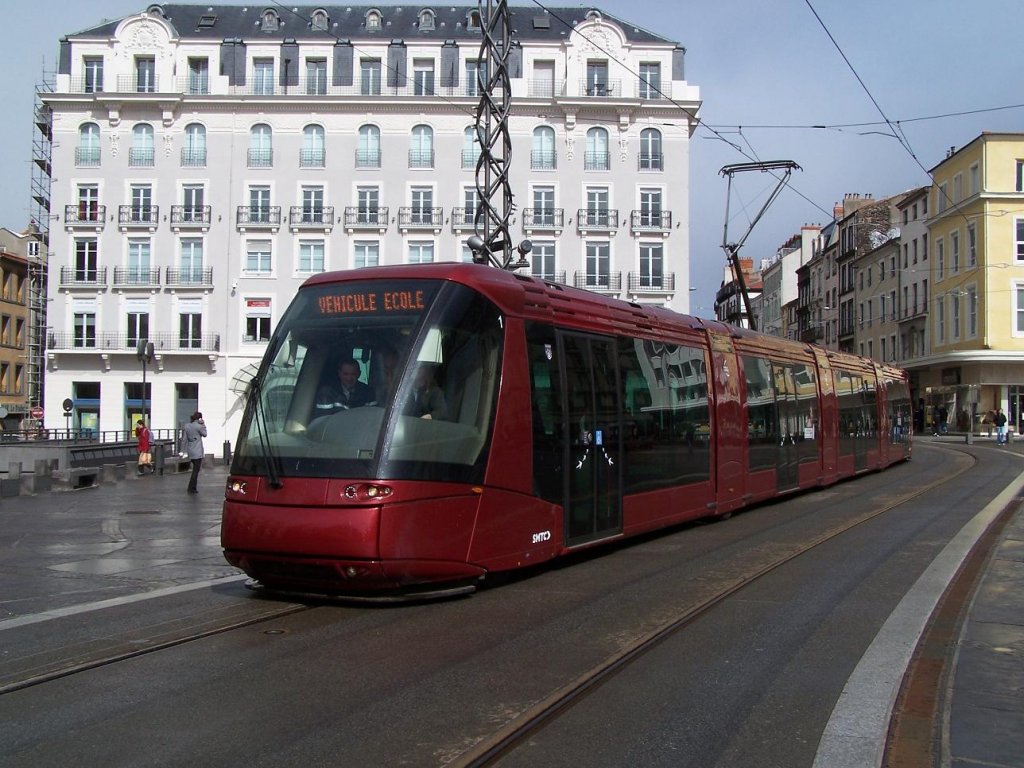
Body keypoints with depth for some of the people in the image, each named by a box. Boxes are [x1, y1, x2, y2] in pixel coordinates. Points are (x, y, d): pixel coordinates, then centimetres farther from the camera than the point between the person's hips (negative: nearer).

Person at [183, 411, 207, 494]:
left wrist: (186, 450, 14)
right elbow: (204, 434, 3)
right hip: (197, 451, -7)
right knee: (196, 470, -1)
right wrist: (203, 424, 2)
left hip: (190, 451, 7)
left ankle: (193, 487, 24)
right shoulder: (198, 426, -14)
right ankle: (192, 488, -3)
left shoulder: (187, 426, 6)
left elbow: (185, 439, 9)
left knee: (195, 469, 21)